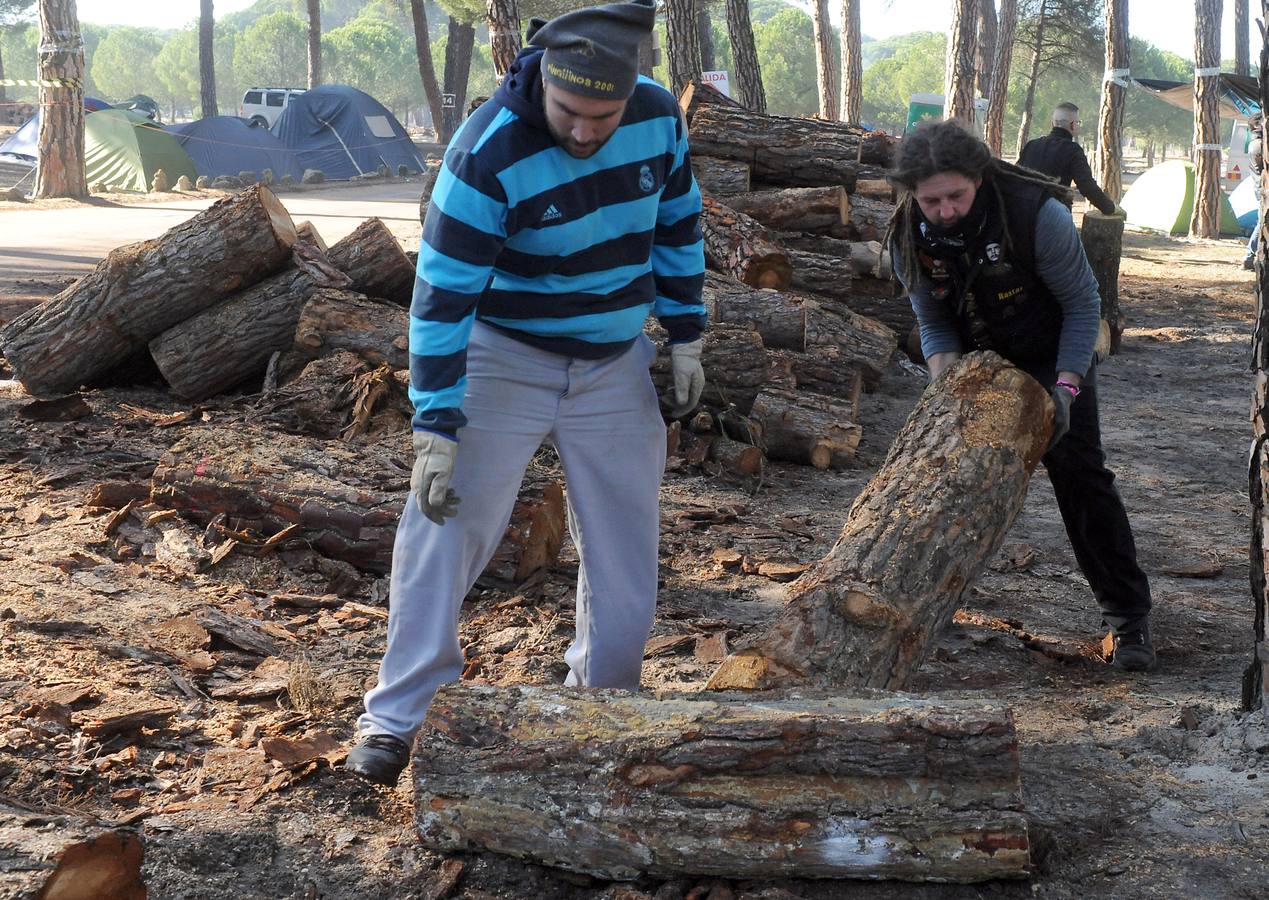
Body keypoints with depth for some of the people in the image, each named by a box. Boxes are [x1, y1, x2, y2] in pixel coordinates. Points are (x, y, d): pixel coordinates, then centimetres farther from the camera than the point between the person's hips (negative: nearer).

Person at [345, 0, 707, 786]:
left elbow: (677, 229, 5)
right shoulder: (487, 152, -27)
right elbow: (443, 295, -26)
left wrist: (685, 339, 7)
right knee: (447, 524, -12)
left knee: (625, 543, 9)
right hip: (506, 358, -4)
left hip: (616, 366, 4)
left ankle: (604, 700, 27)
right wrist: (436, 432, -27)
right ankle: (399, 716, -5)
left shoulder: (660, 115, -13)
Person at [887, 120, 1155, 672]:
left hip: (1052, 359, -4)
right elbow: (934, 321, -6)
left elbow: (1083, 303, -20)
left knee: (1080, 477, -10)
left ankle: (1128, 613, -2)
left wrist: (1066, 387, -28)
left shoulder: (1035, 213, -31)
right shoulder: (910, 236, -18)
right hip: (973, 363, 4)